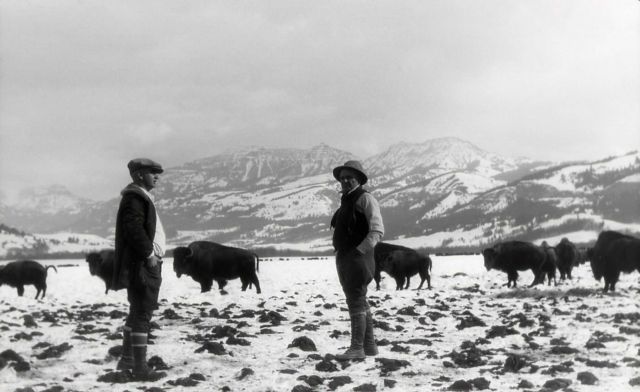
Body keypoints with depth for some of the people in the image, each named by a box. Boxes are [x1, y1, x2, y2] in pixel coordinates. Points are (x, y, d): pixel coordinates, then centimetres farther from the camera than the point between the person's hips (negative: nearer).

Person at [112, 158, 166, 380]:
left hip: (147, 264, 11)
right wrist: (149, 254, -21)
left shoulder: (141, 197, 19)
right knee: (142, 314, -8)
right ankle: (140, 367, -4)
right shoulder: (134, 197, -13)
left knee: (137, 312, 18)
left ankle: (127, 359, 29)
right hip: (142, 265, -11)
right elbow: (134, 228, -24)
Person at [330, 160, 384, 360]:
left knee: (356, 301, -10)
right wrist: (341, 254, 12)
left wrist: (358, 251, -18)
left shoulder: (365, 198, -7)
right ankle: (369, 345, 21)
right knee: (360, 302, 13)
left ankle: (357, 348, -8)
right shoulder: (346, 201, 20)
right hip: (345, 259, 9)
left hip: (358, 259, -9)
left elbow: (377, 231, -15)